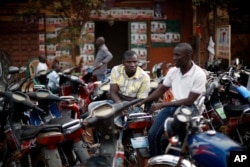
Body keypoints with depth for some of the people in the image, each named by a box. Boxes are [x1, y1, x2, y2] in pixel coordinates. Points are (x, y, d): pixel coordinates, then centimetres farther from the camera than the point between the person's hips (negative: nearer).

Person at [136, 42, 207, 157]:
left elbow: (189, 101, -18)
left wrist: (162, 105, -19)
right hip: (173, 106, 6)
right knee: (152, 134, -12)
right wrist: (141, 102, 5)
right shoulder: (173, 71, 6)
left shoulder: (199, 74, -14)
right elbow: (161, 90, 16)